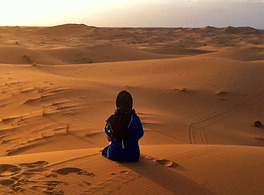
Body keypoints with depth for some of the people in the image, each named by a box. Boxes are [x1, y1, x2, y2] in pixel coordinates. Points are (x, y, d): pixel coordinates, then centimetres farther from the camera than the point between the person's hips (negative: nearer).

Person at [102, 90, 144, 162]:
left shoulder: (111, 120, -16)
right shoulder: (135, 119, -19)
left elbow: (109, 138, 0)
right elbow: (140, 135, -3)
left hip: (114, 155, 0)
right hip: (133, 156, 1)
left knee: (105, 150, 35)